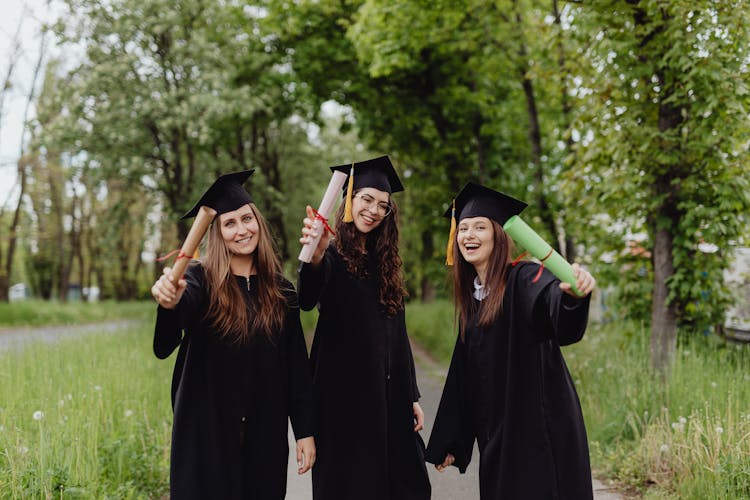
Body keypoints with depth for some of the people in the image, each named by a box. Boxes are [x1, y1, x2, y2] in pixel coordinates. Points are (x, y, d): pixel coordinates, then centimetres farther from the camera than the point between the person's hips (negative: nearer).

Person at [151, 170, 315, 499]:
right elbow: (175, 323, -29)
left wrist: (305, 430, 1)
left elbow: (296, 363, 5)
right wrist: (170, 302, -54)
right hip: (207, 431, -3)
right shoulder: (200, 280, -5)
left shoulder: (280, 291, 5)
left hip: (264, 433, 3)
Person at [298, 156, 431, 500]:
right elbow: (307, 300, -31)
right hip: (343, 394, -6)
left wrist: (411, 396, 10)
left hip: (387, 396, 6)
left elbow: (397, 335, 14)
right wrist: (315, 259, -52)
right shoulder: (333, 255, -7)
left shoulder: (384, 263, 11)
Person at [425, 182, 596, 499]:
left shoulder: (525, 279, -9)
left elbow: (556, 306, -33)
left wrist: (573, 293, -57)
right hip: (496, 437, 7)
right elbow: (463, 373, 15)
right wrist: (448, 444, 16)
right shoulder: (471, 297, 11)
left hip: (541, 429, -7)